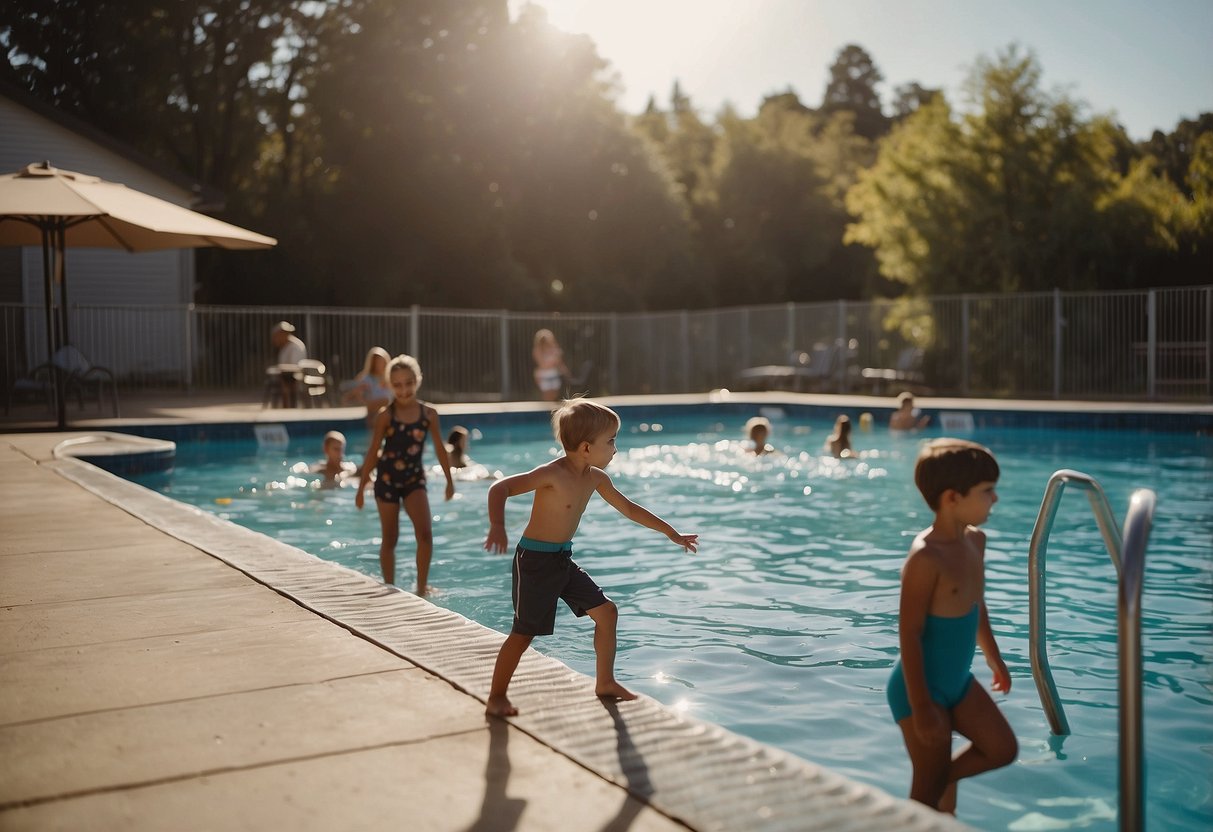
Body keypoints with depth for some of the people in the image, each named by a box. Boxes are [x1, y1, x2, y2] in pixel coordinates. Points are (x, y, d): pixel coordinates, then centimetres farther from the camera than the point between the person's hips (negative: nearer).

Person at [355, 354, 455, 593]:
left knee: (425, 533, -15)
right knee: (390, 538, 7)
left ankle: (422, 587, -3)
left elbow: (440, 448, 7)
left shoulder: (429, 413, -3)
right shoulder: (385, 416, -7)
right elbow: (373, 453, -1)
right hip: (387, 479, -1)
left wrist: (449, 480, 11)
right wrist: (361, 488, 1)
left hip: (414, 477, 1)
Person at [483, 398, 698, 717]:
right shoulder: (552, 474, -22)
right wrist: (497, 526, -45)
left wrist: (672, 534, 20)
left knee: (606, 611, 8)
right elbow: (500, 488, -28)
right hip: (535, 560, -8)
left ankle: (605, 682, 22)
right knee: (524, 632, -4)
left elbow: (629, 509, 16)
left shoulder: (596, 478, 2)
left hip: (563, 559, 8)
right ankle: (496, 697, 11)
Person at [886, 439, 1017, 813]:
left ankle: (945, 777, 31)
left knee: (1003, 748, 12)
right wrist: (922, 708, -23)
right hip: (922, 688, -8)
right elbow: (909, 634, -25)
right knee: (929, 791, 4)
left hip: (959, 681, 8)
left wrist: (994, 659, 26)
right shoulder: (925, 557, -27)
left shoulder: (975, 540, 1)